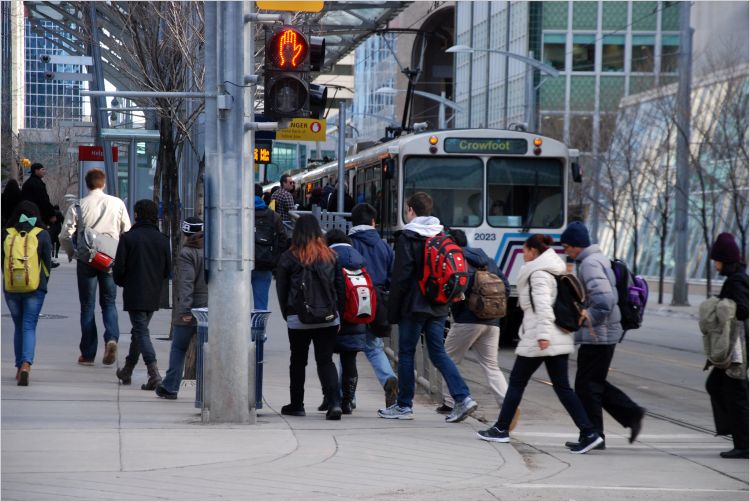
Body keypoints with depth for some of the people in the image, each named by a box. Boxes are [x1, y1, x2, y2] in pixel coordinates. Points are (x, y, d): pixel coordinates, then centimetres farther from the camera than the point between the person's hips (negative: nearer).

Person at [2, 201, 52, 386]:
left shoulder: (6, 234, 0)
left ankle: (20, 366, 19)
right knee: (29, 327, -2)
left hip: (11, 288, 2)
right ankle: (26, 364, -22)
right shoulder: (42, 235, -4)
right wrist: (44, 281, 17)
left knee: (18, 327, 17)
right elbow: (48, 262, 1)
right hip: (35, 288, -2)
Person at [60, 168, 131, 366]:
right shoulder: (117, 203, 0)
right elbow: (127, 232, 2)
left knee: (87, 306, 7)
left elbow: (66, 236, -7)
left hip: (86, 259, -1)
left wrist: (71, 253, 13)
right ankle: (111, 338, -14)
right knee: (109, 302, 13)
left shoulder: (78, 207, -5)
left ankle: (88, 354, 8)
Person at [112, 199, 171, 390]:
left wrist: (121, 282, 11)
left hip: (134, 295, -5)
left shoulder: (128, 238, -10)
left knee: (141, 332, -6)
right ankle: (127, 371, 32)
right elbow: (168, 269, 5)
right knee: (139, 330, 19)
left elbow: (119, 267, -9)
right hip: (153, 296, 5)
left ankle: (154, 373, -22)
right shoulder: (162, 240, 2)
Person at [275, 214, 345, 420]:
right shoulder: (330, 256, 2)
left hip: (298, 318, -2)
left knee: (298, 361, 14)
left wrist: (287, 315, 10)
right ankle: (334, 402, -13)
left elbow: (281, 290, 0)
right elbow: (340, 287, 4)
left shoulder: (288, 258, -5)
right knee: (326, 360, 4)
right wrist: (337, 313, 11)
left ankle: (296, 404, 20)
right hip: (328, 318, 2)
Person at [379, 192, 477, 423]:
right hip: (438, 307, 6)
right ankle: (463, 397, -6)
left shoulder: (407, 238, -9)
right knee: (438, 352, 9)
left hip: (414, 306, -6)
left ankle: (404, 406, 9)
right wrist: (444, 299, 17)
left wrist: (393, 311, -8)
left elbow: (401, 276, -12)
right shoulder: (442, 237, 11)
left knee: (406, 354, 4)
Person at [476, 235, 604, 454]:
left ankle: (501, 429, 14)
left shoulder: (538, 274, -9)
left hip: (538, 339, -8)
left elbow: (543, 306, -21)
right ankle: (588, 433, -7)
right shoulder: (554, 271, 19)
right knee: (562, 386, 4)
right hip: (560, 340, 8)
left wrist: (543, 335, -28)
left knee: (517, 382, 6)